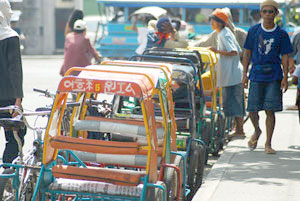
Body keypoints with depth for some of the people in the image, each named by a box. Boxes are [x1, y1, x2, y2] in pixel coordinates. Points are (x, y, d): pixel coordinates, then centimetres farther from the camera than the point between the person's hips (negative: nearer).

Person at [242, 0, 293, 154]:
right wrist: (244, 74, 5)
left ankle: (268, 144, 6)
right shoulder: (254, 31, 4)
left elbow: (285, 56, 3)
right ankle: (257, 131, 32)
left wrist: (285, 78, -5)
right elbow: (247, 53, 9)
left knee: (270, 111, -4)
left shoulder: (281, 34, 1)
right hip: (256, 76, 1)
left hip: (274, 77, -1)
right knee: (252, 110, 1)